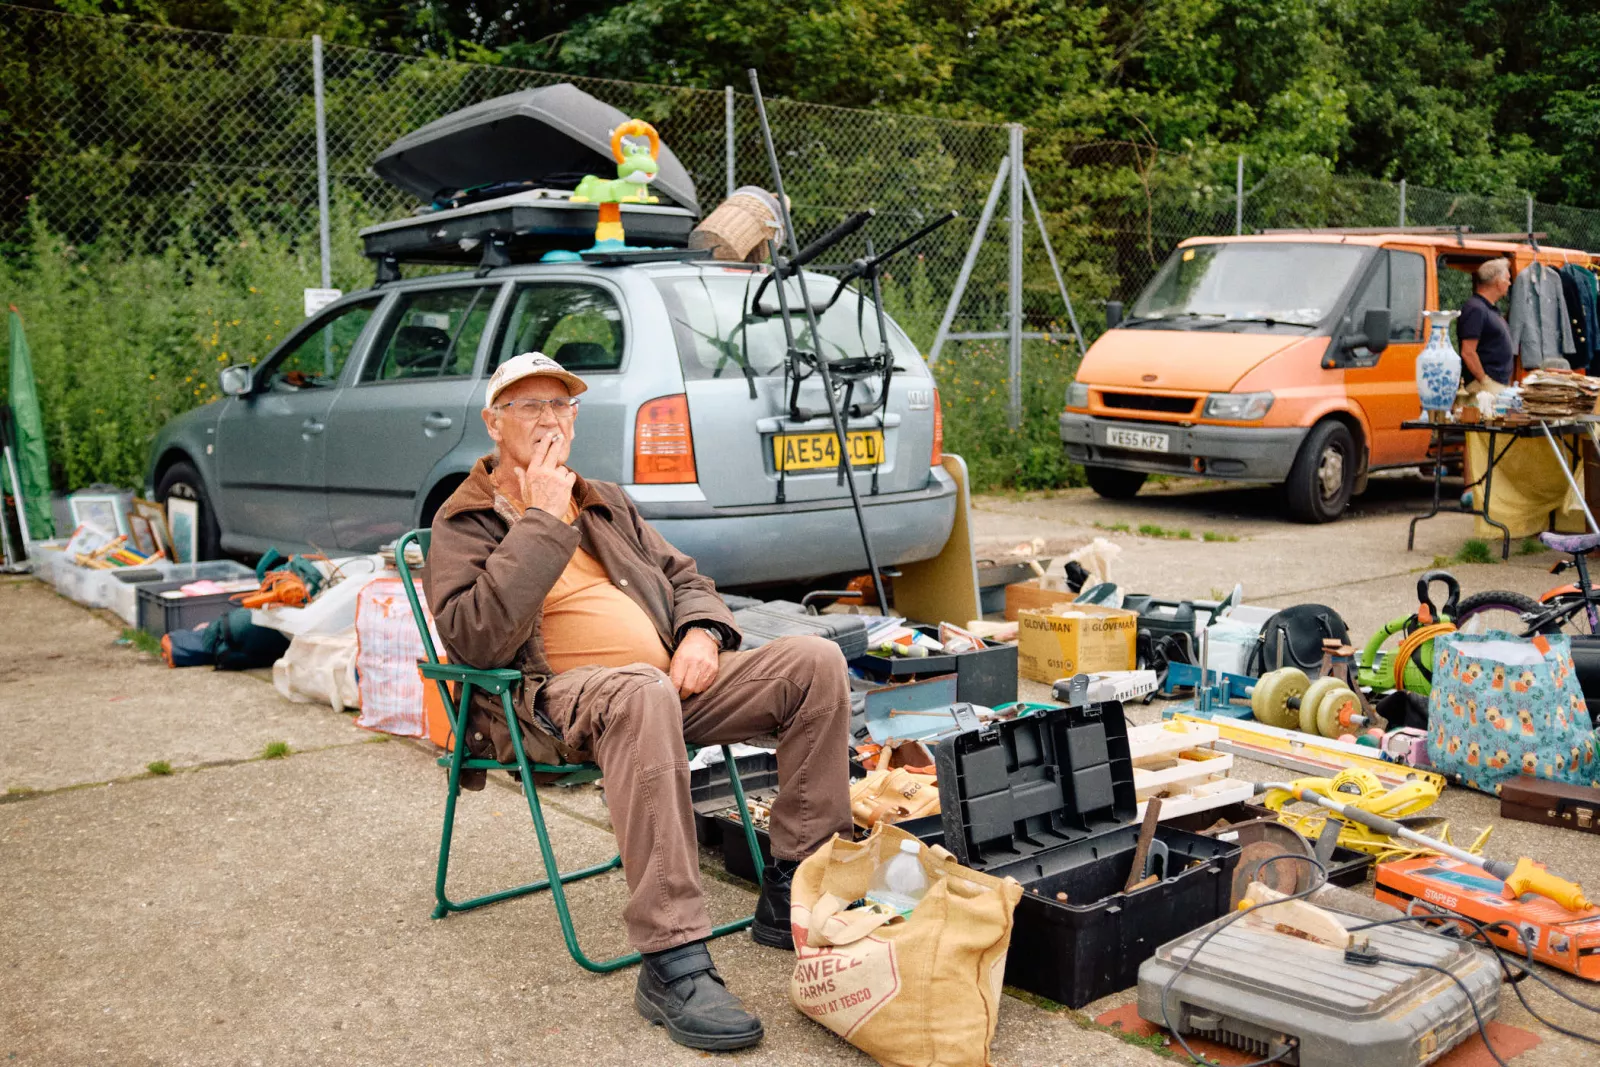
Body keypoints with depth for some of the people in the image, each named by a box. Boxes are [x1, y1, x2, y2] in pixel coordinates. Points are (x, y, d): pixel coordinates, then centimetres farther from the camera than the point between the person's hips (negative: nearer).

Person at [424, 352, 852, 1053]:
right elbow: (474, 640, -12)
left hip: (666, 683, 7)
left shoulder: (606, 503, 26)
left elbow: (684, 575, 27)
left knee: (816, 662, -13)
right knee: (642, 692, -42)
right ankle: (672, 965, -42)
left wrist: (701, 630, 3)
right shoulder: (464, 524, 5)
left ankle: (791, 897, -8)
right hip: (550, 704, -7)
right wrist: (542, 523, -13)